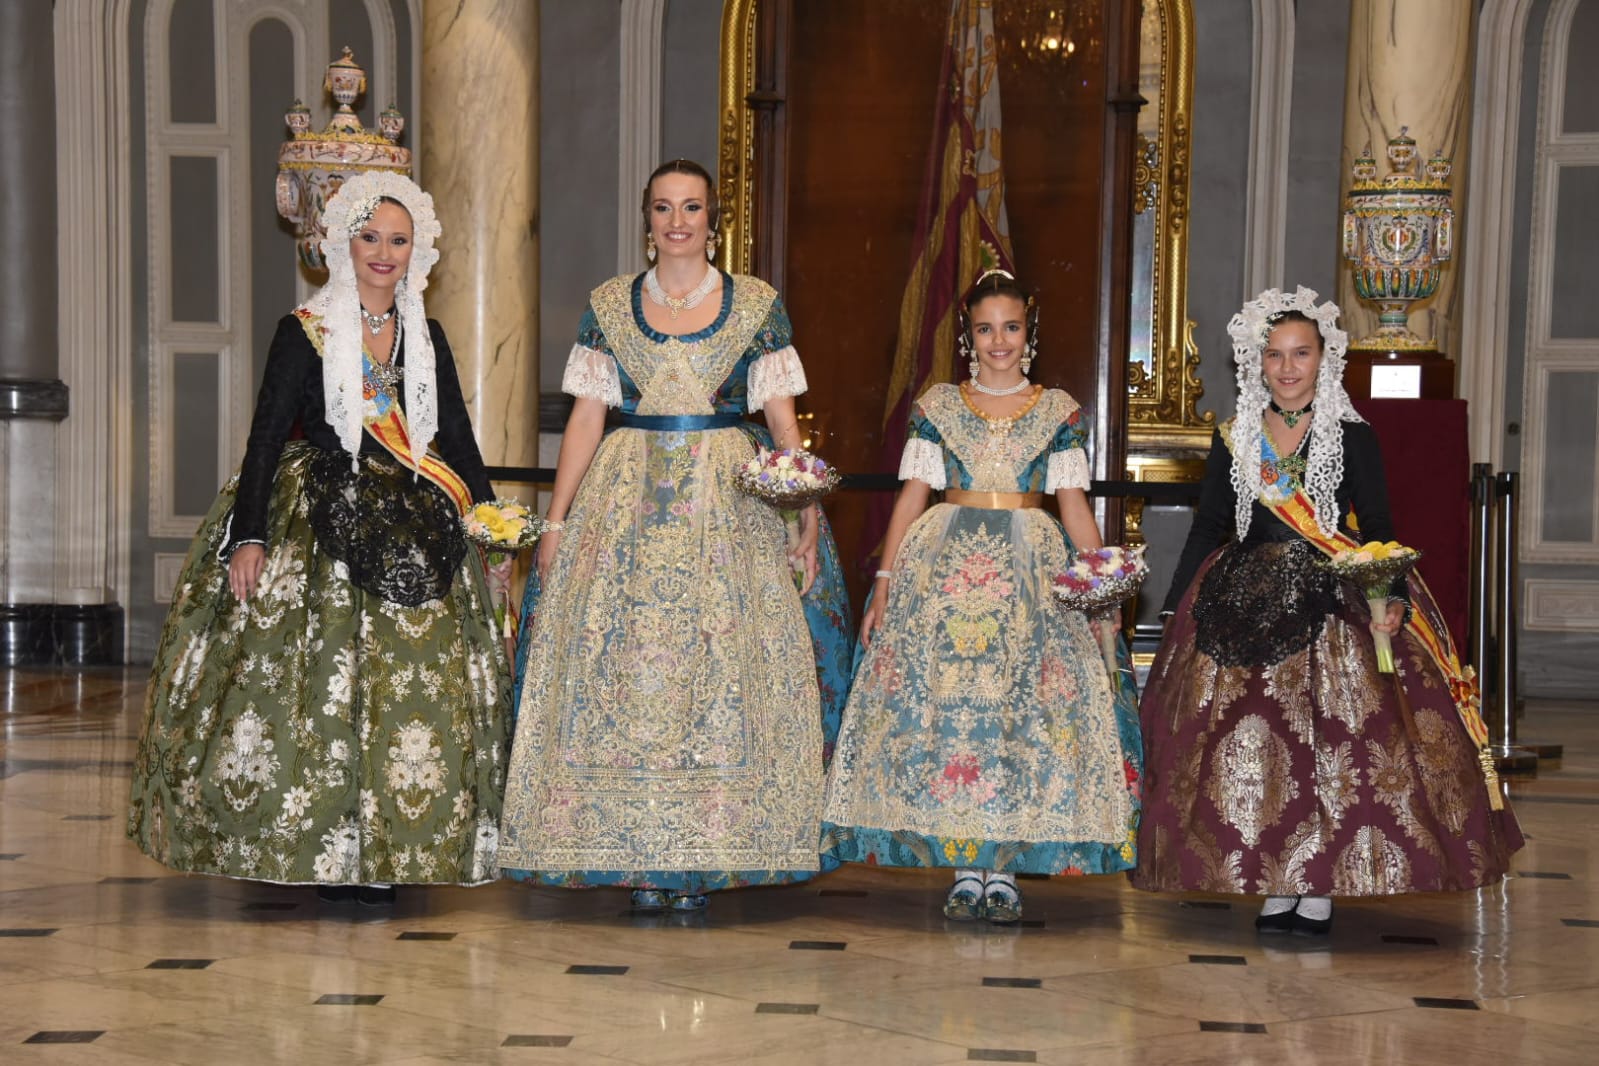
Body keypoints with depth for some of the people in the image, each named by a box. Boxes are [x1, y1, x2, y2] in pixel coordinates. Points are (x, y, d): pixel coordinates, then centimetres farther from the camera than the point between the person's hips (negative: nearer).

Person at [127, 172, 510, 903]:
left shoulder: (426, 338, 12)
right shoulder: (306, 332, 0)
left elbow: (457, 438, 15)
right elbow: (266, 437, -5)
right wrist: (248, 537, -14)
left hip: (409, 532, 4)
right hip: (321, 526, -4)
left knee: (414, 681, -1)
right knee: (316, 675, -9)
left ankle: (385, 854, 6)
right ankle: (321, 852, -1)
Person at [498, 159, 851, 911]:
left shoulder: (757, 306, 5)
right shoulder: (609, 306, 8)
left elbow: (783, 420, 3)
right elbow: (585, 420, 7)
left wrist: (808, 515, -7)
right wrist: (556, 522, 1)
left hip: (728, 505, -1)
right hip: (626, 505, 1)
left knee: (721, 663, -4)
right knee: (622, 665, -3)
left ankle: (704, 859, 1)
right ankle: (640, 859, 3)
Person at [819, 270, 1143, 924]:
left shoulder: (1059, 411, 8)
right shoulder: (936, 406, 8)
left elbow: (1074, 505, 6)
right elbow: (912, 497, 6)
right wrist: (885, 580, -1)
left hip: (1033, 570, 0)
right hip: (946, 567, 0)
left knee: (1025, 713, -5)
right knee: (946, 709, -4)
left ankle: (1005, 870, 2)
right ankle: (965, 869, 3)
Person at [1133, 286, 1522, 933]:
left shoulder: (1352, 437, 2)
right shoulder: (1233, 440, 9)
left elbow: (1379, 531, -1)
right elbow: (1208, 531, 13)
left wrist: (1393, 598, -17)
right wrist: (1175, 613, 8)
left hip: (1334, 606, -2)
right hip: (1245, 607, 2)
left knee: (1333, 743, -8)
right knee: (1252, 747, -1)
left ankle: (1321, 886, -1)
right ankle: (1274, 887, 6)